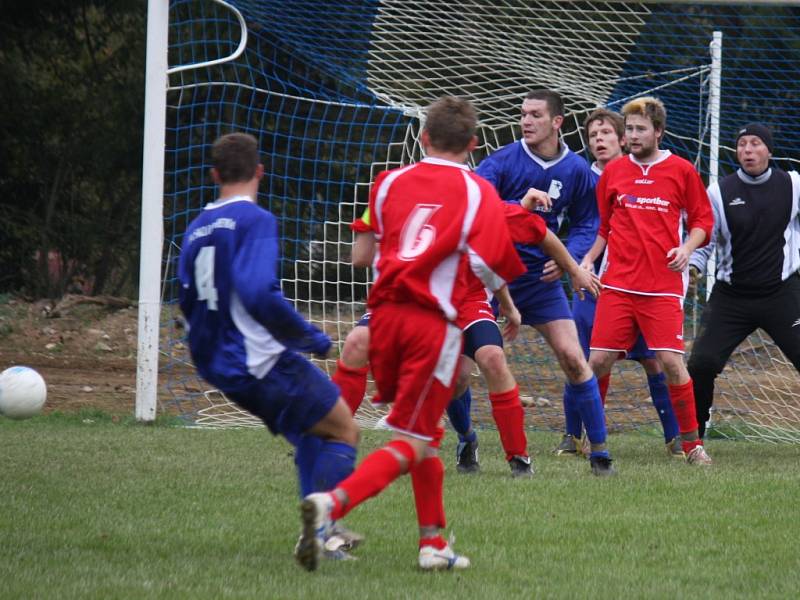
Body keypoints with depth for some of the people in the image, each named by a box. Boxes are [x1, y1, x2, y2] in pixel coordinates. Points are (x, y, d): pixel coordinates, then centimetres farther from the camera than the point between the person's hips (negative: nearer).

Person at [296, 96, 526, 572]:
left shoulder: (390, 183, 13)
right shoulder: (478, 192, 2)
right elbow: (490, 263, -6)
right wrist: (509, 309, 10)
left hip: (385, 313, 5)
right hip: (434, 321, -5)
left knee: (426, 434, 21)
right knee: (412, 443, -5)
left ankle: (434, 543, 22)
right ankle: (332, 503, -29)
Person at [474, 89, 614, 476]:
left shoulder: (576, 170, -1)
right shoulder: (502, 161, -10)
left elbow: (587, 223, 11)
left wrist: (568, 257, -7)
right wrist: (518, 206, -35)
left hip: (540, 275, 1)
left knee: (573, 359, -5)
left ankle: (599, 450, 4)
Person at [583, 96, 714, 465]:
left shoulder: (681, 171, 2)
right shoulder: (613, 172, 9)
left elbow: (702, 220, 9)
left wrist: (686, 248, -9)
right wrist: (586, 261, 4)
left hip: (663, 287, -2)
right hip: (617, 284, 2)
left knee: (671, 361, -11)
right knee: (599, 361, -2)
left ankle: (691, 442, 1)